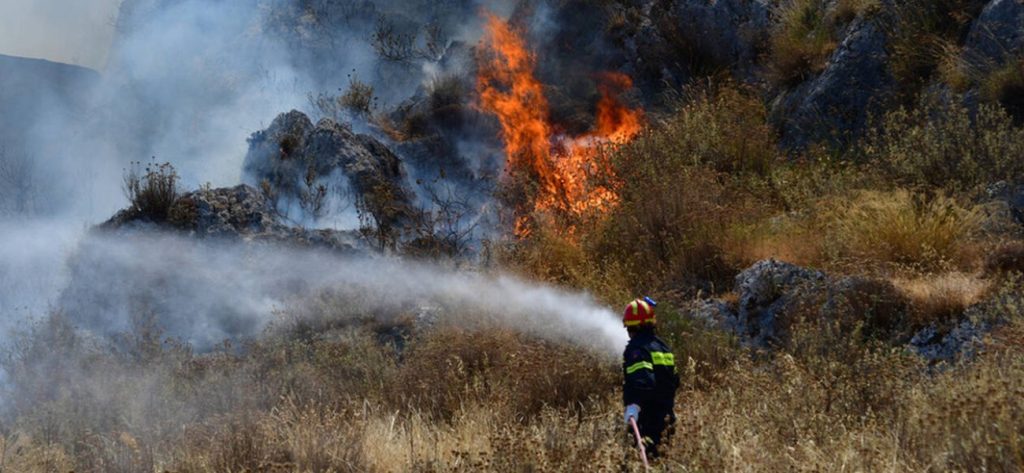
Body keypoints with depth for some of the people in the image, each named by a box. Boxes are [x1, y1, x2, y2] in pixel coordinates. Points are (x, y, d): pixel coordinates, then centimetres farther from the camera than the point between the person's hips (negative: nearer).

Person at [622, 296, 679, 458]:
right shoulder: (662, 346, 14)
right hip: (663, 413, 8)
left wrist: (633, 404, -44)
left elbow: (642, 379, -32)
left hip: (644, 415, -8)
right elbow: (675, 381, 21)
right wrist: (668, 407, 34)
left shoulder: (636, 348, -14)